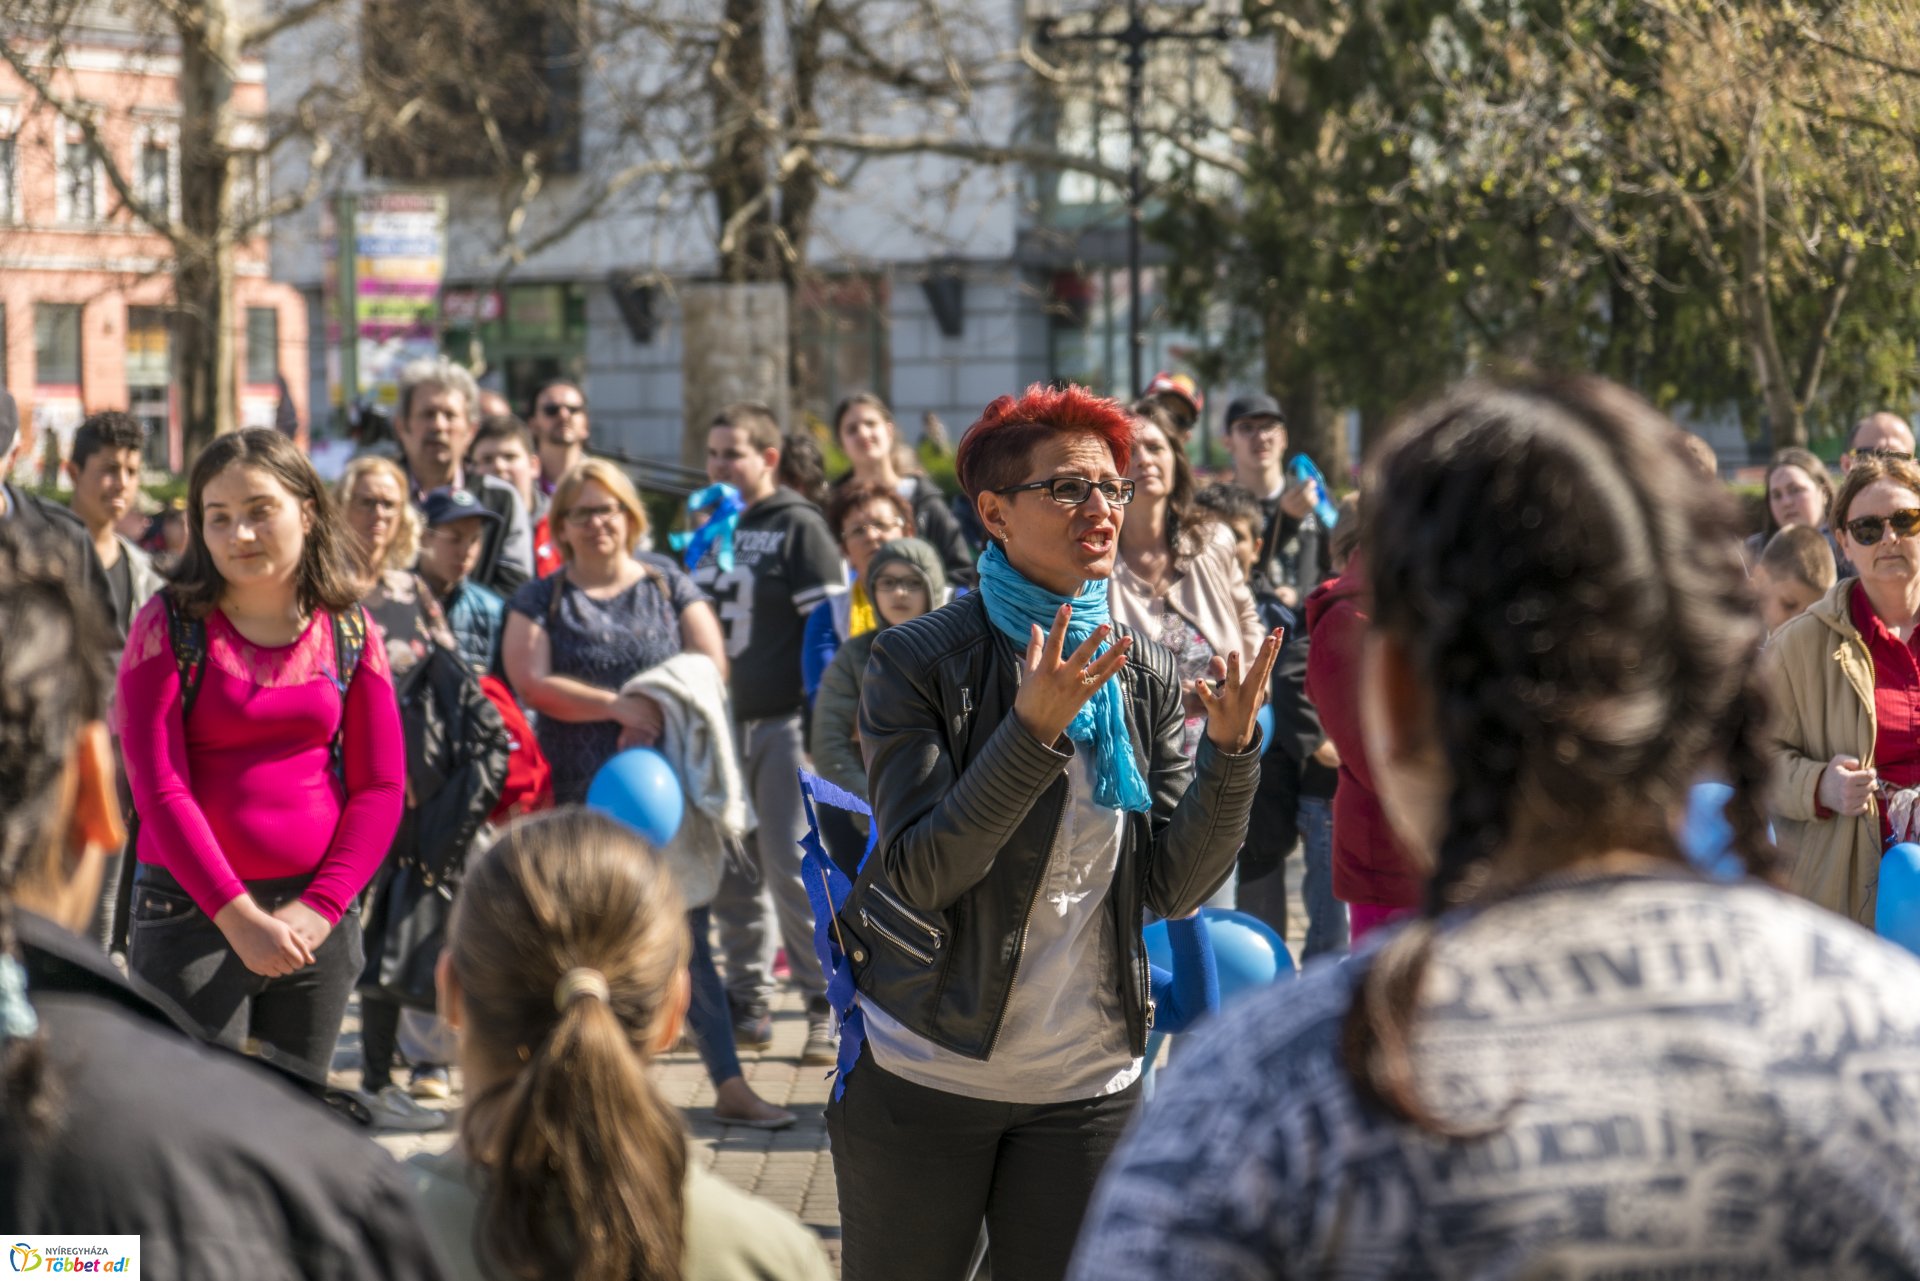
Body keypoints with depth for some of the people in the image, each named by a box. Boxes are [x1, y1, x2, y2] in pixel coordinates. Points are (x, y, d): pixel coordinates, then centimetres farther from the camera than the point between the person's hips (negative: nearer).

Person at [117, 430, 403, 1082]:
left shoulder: (348, 628, 5)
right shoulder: (169, 624, -4)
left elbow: (380, 786, 5)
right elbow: (158, 789, -9)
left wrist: (317, 909, -7)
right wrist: (238, 915, -15)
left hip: (320, 918, 3)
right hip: (192, 909, -3)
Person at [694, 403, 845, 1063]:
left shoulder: (798, 527, -2)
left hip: (782, 725, -6)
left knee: (794, 867, -9)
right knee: (730, 876, 6)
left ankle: (826, 1005, -3)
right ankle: (747, 1002, 14)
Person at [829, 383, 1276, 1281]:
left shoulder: (1146, 676, 4)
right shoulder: (921, 661, -8)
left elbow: (1175, 886, -3)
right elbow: (920, 870, -19)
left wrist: (1230, 752, -18)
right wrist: (1033, 731, -29)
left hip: (1089, 1087, 3)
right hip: (922, 1078, -3)